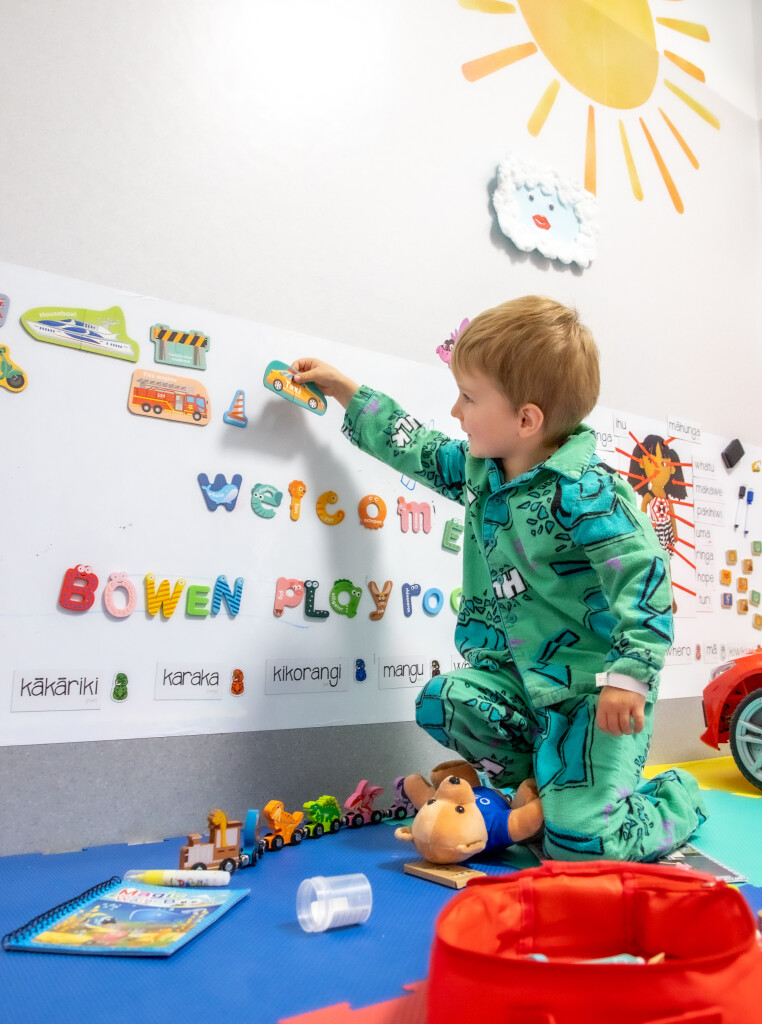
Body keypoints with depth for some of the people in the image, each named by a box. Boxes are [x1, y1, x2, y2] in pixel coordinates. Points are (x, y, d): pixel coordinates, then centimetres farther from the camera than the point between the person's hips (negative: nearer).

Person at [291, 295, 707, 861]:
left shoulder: (581, 491, -23)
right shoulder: (478, 468, 4)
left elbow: (643, 573, -24)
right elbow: (416, 447, 18)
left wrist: (629, 676, -29)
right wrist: (343, 388, 23)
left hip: (593, 686, -8)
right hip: (520, 672, 8)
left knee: (578, 843, -9)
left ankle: (678, 797, 25)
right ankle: (541, 781, 14)